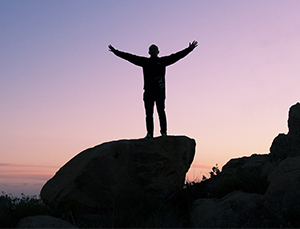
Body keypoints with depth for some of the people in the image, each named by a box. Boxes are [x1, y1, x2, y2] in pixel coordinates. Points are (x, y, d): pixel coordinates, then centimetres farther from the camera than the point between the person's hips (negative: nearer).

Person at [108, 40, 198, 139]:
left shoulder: (163, 61, 11)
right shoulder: (144, 61, 16)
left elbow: (176, 56, 8)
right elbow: (130, 57, 16)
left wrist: (189, 49, 3)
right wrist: (116, 51, 14)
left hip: (159, 91, -2)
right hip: (148, 91, 2)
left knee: (161, 112, -7)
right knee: (149, 114, 0)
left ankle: (164, 132, -5)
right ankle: (149, 134, 1)